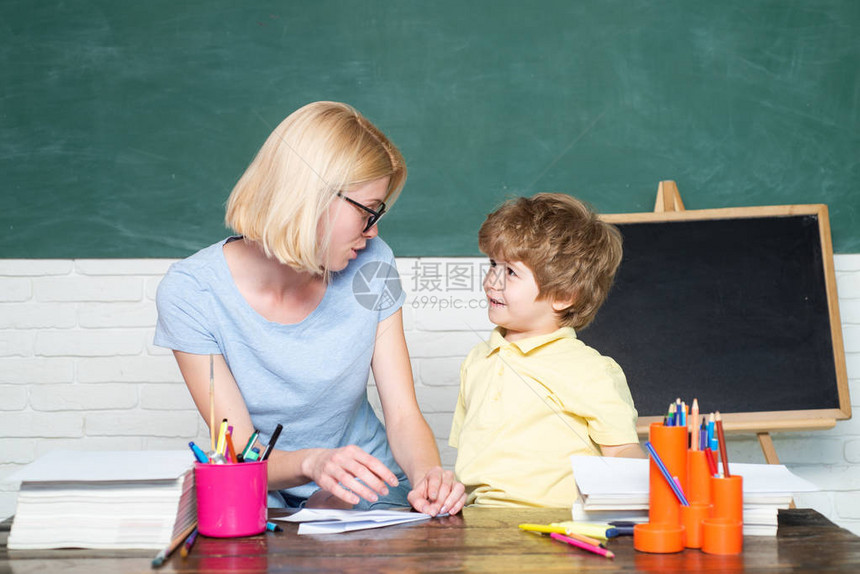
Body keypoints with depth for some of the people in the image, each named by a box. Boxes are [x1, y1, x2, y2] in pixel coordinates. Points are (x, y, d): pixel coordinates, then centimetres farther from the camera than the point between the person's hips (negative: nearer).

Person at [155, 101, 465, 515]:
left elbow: (403, 415, -5)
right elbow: (241, 451, -17)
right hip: (263, 494, -2)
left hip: (366, 492, 2)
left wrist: (427, 474, -28)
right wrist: (312, 462, -39)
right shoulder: (190, 291, -16)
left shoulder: (370, 265, -7)